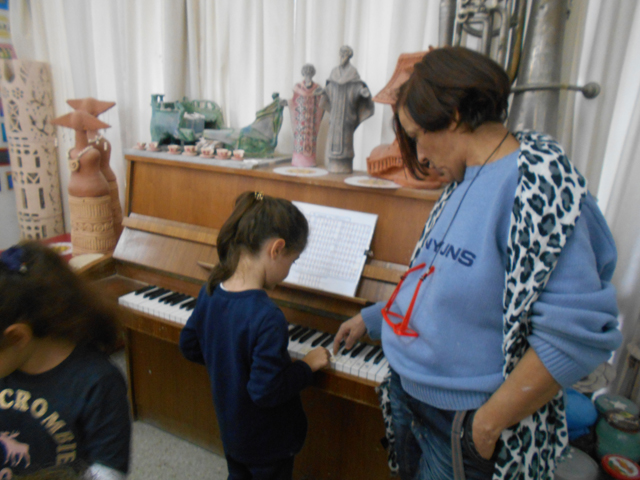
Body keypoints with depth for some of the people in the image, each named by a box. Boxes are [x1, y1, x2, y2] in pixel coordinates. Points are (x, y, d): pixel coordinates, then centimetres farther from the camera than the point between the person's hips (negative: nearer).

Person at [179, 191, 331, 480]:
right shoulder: (267, 318, -36)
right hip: (267, 441, -6)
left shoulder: (211, 291, -12)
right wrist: (308, 366, -19)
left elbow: (189, 346, 2)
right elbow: (266, 391, -32)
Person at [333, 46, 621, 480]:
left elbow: (578, 334, -27)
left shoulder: (536, 184, -23)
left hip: (464, 429, -7)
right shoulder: (465, 182, 3)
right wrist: (371, 319, 20)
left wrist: (487, 425, -21)